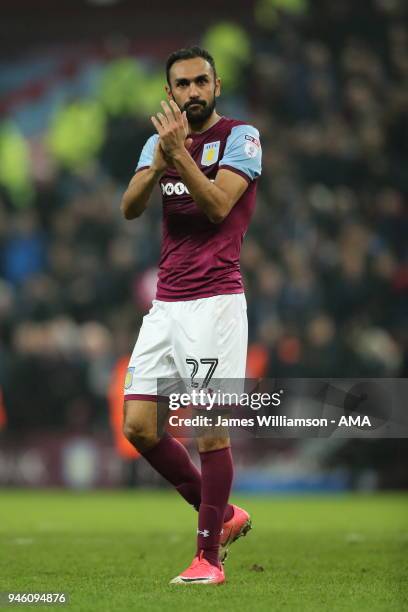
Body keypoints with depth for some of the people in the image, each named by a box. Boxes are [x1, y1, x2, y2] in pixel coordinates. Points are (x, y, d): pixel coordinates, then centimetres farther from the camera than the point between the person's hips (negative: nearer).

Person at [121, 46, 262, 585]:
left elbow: (217, 206, -15)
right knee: (140, 427, 3)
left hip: (214, 302, -6)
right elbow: (130, 207, 0)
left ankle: (210, 556, 1)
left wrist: (180, 153, -22)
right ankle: (222, 515, 20)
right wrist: (161, 160, -16)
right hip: (165, 304, 6)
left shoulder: (241, 137, -2)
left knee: (210, 430, -8)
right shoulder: (160, 141, 15)